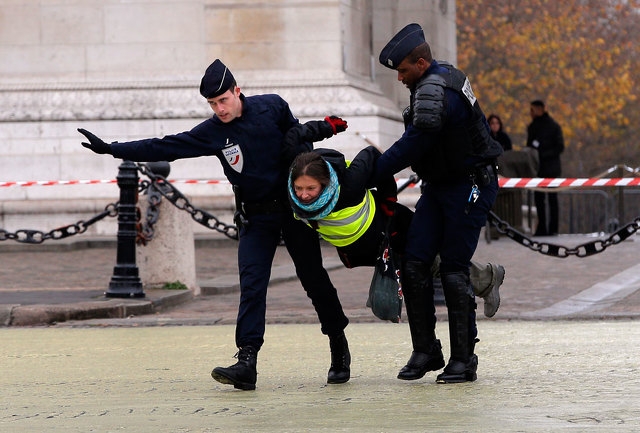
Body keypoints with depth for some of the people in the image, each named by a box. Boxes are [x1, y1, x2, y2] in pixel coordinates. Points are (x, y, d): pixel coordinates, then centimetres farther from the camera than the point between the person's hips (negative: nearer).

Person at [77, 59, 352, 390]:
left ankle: (340, 350, 19)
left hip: (294, 205, 0)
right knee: (251, 285, -15)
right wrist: (111, 149, -12)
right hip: (256, 216, 0)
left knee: (314, 279, 3)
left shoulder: (272, 107, -5)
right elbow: (164, 148, -8)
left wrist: (323, 128, -5)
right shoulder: (211, 133, -6)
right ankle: (246, 361, -24)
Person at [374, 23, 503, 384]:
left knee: (454, 270, -8)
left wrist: (368, 174, -13)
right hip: (439, 187, 10)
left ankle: (464, 359, 0)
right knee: (414, 264, -1)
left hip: (469, 188, -10)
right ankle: (426, 350, 3)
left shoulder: (434, 93, -23)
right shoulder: (444, 77, 10)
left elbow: (411, 148, -21)